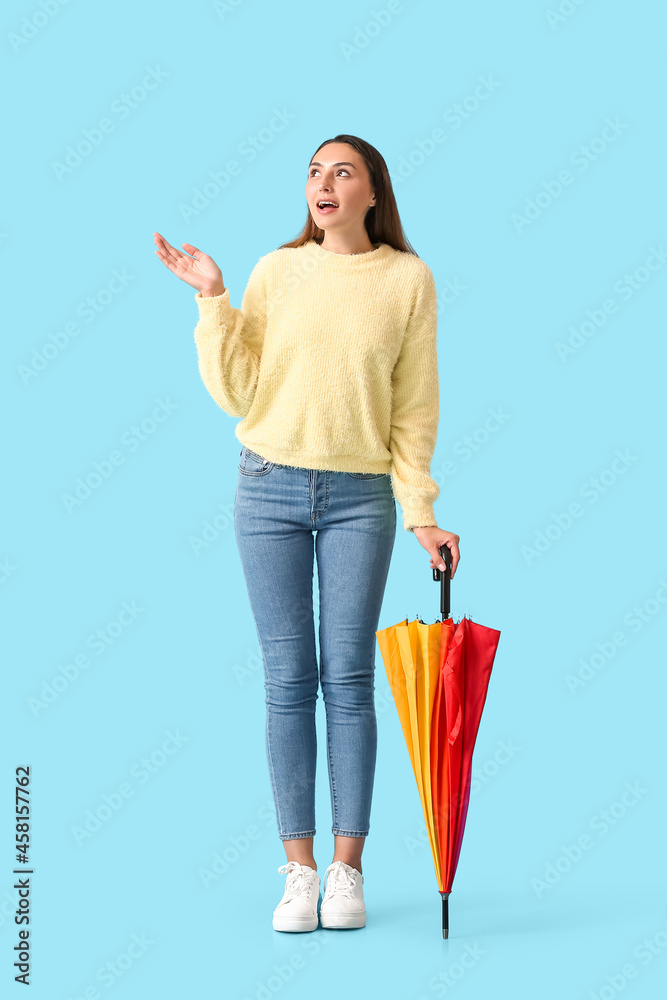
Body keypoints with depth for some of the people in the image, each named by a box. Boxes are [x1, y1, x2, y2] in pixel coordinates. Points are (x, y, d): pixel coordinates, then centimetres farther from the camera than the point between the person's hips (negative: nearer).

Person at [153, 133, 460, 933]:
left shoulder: (409, 279, 1)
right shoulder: (276, 272, 3)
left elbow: (415, 407, 3)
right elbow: (235, 394, -1)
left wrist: (421, 513, -1)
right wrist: (211, 297, -9)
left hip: (361, 497, -1)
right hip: (270, 488, 1)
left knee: (348, 679, 0)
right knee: (288, 681, 2)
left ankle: (347, 870, 10)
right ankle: (299, 870, 9)